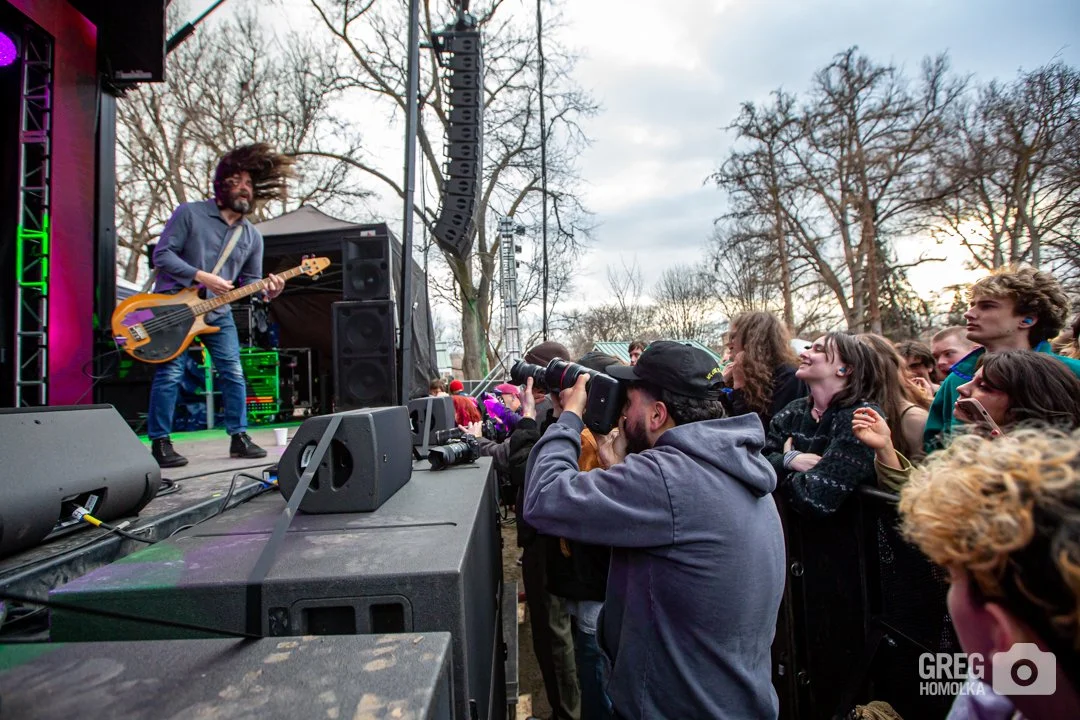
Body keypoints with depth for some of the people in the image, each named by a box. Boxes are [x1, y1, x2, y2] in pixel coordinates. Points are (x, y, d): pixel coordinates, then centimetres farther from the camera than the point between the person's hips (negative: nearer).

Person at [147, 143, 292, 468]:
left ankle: (239, 437, 11)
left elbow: (249, 280, 9)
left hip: (217, 311, 5)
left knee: (233, 373, 0)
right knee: (170, 373, -5)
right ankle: (160, 443, 8)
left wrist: (266, 290, -13)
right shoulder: (190, 213, -4)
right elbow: (161, 255, -8)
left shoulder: (252, 236, 9)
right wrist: (202, 277, -19)